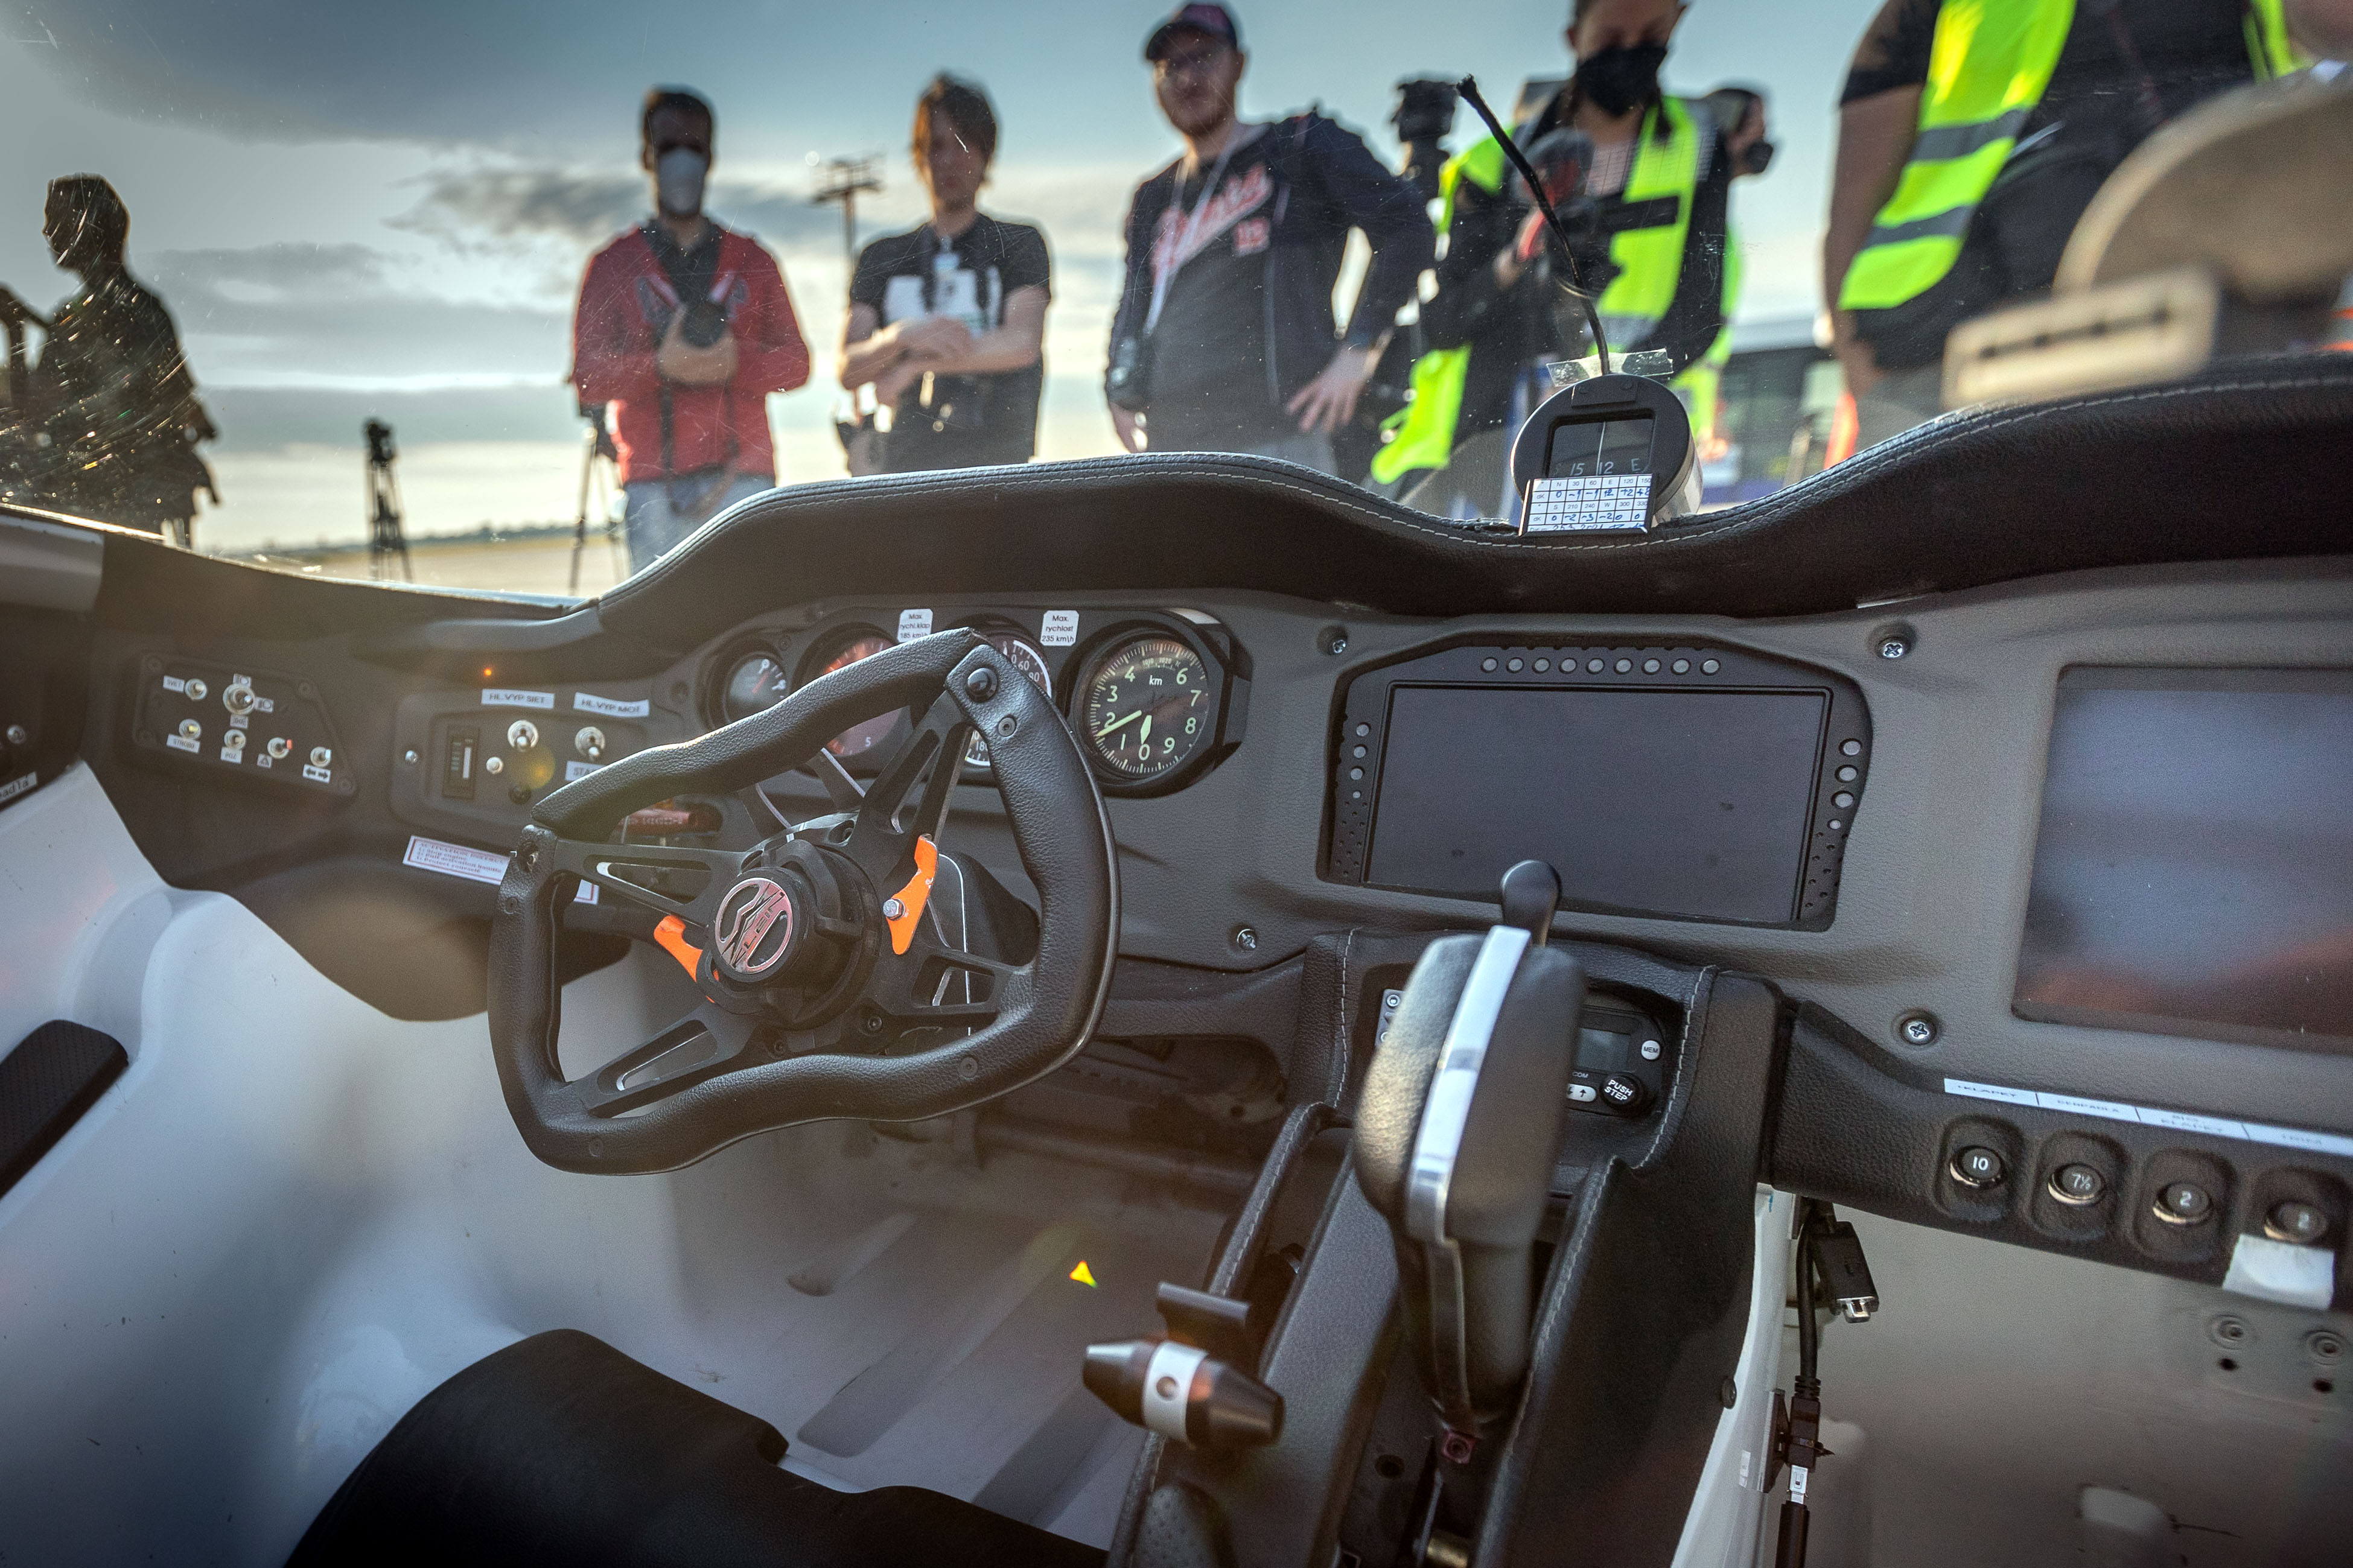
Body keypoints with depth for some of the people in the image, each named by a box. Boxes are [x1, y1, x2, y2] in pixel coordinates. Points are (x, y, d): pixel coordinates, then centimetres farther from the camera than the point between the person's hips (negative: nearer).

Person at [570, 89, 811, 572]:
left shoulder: (752, 260, 18)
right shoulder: (612, 265, 15)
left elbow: (795, 362, 10)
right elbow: (586, 375, 6)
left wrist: (737, 362, -11)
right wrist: (660, 365, -13)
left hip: (742, 477, 0)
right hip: (652, 484, 0)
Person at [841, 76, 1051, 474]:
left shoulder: (1019, 243, 12)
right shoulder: (881, 257, 19)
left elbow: (1022, 342, -6)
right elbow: (849, 370, 8)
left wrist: (912, 366, -5)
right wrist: (903, 335, -13)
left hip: (998, 463, -2)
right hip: (907, 464, 2)